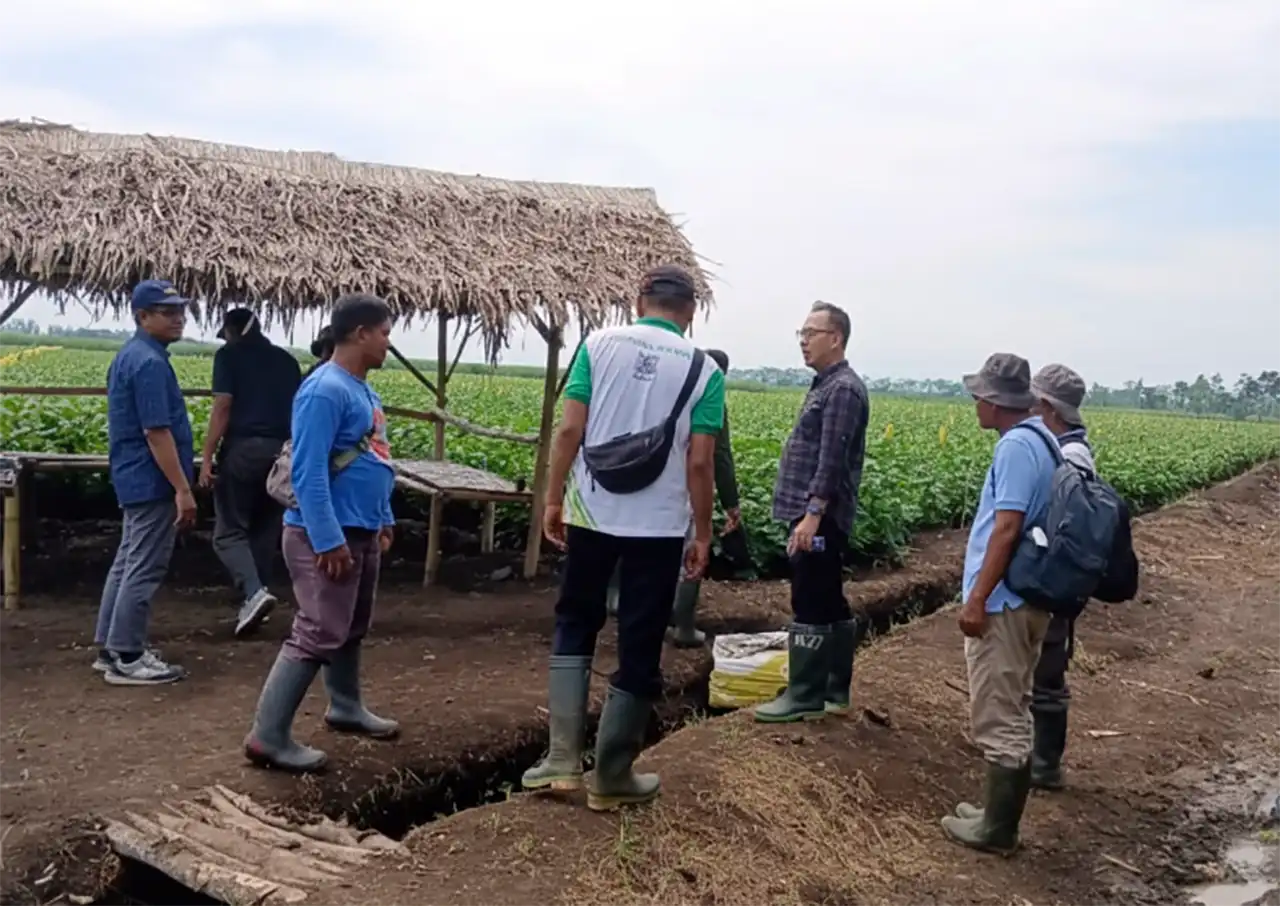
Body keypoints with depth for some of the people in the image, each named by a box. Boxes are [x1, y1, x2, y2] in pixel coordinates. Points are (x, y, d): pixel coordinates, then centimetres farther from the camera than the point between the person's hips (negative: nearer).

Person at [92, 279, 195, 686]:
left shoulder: (128, 356, 13)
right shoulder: (149, 362, -19)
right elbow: (156, 432, -23)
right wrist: (183, 489, -21)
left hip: (134, 479, 11)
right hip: (153, 481, -11)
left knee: (127, 563, 16)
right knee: (144, 570, -4)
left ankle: (111, 648, 24)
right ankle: (126, 658, 2)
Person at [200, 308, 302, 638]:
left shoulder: (229, 355, 2)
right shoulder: (287, 360, 16)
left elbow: (222, 408, -8)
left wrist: (207, 457, -7)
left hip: (243, 449, -5)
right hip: (282, 452, 5)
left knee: (229, 530, 1)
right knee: (266, 531, 14)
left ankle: (253, 592, -19)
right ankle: (252, 598, 17)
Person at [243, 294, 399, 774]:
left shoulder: (364, 390, 12)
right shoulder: (325, 389, -19)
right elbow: (309, 472, -24)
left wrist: (384, 519, 22)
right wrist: (328, 540, -25)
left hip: (362, 532, 10)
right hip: (328, 535, -10)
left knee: (352, 627, 21)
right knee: (318, 633, -8)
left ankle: (345, 707, 38)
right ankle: (269, 736, 0)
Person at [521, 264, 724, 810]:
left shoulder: (599, 344, -1)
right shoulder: (703, 370, -3)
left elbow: (570, 430, -5)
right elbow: (699, 463, -7)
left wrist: (553, 500, 4)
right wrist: (702, 533, 3)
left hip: (591, 514, 1)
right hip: (659, 526, -1)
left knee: (575, 626, 18)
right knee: (639, 650, 9)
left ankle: (563, 757, 10)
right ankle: (612, 777, 18)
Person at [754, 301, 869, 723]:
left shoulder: (844, 389, -14)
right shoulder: (826, 386, 18)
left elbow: (832, 458, -22)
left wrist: (813, 514, -26)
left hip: (821, 518, -10)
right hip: (815, 514, 10)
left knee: (812, 605, -5)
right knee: (830, 603, 14)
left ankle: (805, 697, 1)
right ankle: (834, 691, 22)